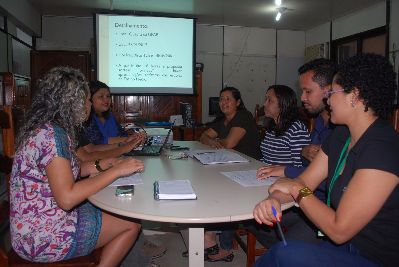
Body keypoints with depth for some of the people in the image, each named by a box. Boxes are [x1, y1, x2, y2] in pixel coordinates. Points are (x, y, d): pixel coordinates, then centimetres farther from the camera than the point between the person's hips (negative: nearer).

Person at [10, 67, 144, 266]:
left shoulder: (44, 128, 6)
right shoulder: (52, 135, -23)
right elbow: (67, 198, -29)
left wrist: (100, 166, 1)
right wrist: (117, 171, -23)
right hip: (42, 237, -9)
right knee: (132, 225, -2)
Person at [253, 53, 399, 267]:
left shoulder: (382, 149, -26)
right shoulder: (341, 135, 2)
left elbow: (339, 230, -25)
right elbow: (304, 182, 4)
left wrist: (296, 189, -13)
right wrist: (275, 198, -16)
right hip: (345, 247, 7)